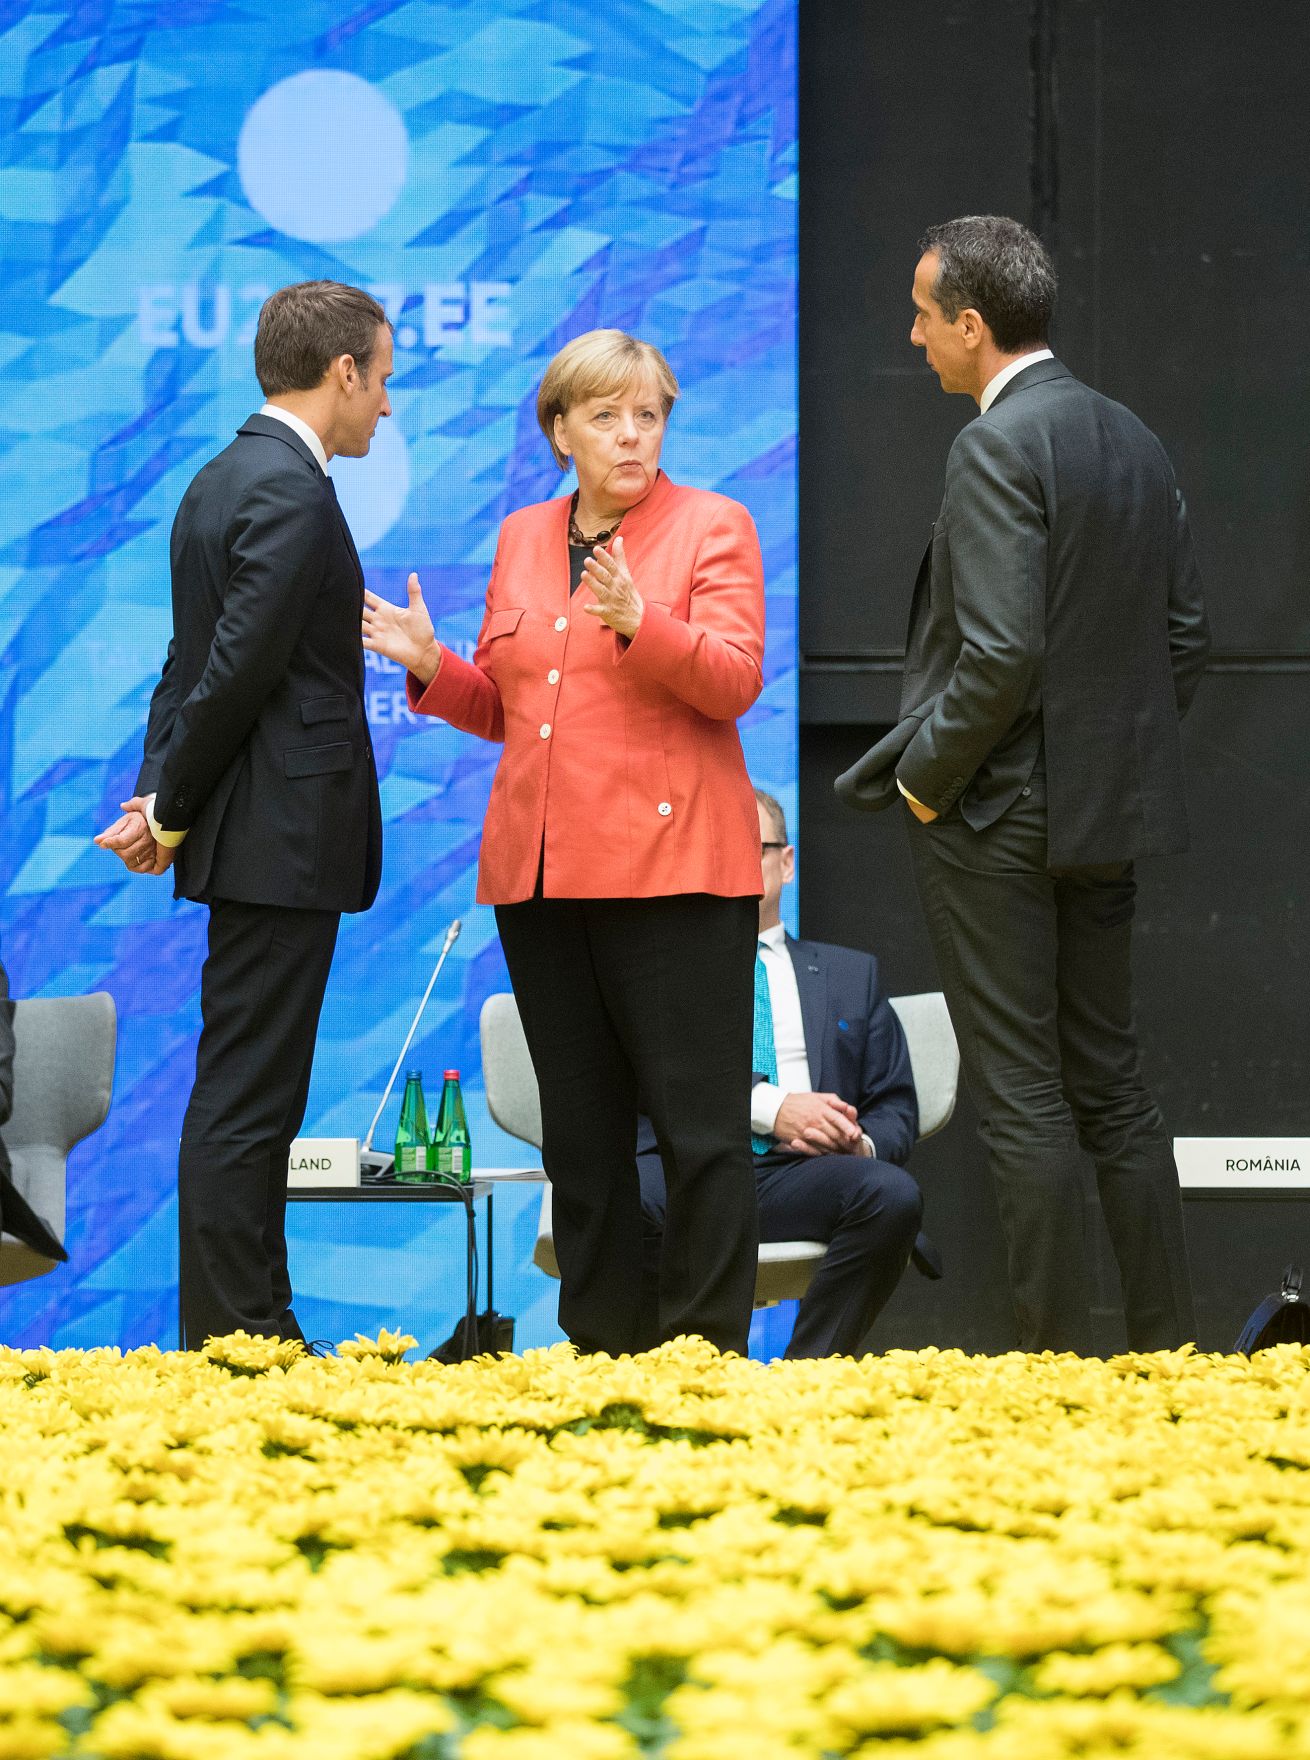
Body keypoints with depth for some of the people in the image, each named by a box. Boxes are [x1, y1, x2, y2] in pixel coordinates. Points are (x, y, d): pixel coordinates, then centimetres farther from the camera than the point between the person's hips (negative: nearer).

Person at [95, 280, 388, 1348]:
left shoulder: (227, 480, 16)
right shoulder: (291, 493, -15)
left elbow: (198, 661, 16)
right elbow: (240, 669, -19)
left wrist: (164, 803, 8)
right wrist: (170, 814, -10)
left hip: (260, 844, 10)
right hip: (283, 840, -10)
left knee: (248, 1100, 13)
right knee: (245, 1101, -7)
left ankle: (252, 1332, 18)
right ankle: (233, 1340, -5)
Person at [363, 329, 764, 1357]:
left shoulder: (712, 528, 2)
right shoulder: (522, 539, 17)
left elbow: (735, 682, -10)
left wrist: (637, 623, -25)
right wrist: (431, 664, 2)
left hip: (669, 862, -5)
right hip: (540, 872, 6)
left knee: (700, 1126, -7)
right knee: (580, 1134, 9)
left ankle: (706, 1348, -4)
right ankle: (600, 1346, 15)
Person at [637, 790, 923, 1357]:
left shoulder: (851, 974, 27)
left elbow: (896, 1112, 20)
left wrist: (860, 1143, -6)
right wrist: (767, 1106, -15)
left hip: (798, 1172, 2)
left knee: (893, 1193, -32)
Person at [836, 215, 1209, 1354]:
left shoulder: (996, 448, -16)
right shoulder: (1134, 440, 10)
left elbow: (1000, 654, -23)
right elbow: (1186, 636, 13)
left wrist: (923, 778, -11)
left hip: (997, 819, -8)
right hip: (1109, 814, 8)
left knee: (1024, 1103, -3)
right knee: (1112, 1085, 14)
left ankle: (1058, 1354, -1)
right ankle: (1167, 1345, 15)